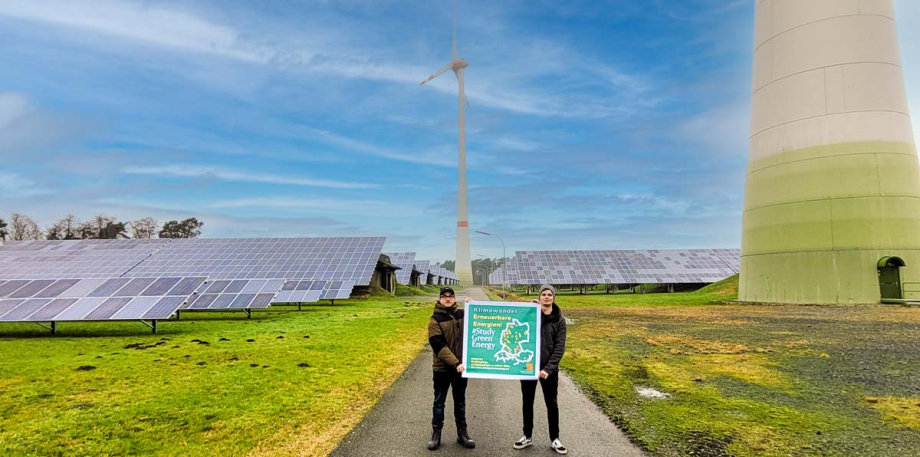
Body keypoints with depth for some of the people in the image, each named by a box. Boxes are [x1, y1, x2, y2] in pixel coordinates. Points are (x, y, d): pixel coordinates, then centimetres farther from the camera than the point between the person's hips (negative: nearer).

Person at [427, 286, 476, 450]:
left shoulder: (462, 314, 2)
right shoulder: (435, 319, -7)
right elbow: (438, 345, -16)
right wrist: (454, 363, -24)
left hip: (461, 366, 2)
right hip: (442, 367, -2)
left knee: (460, 401, 14)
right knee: (439, 401, 9)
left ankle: (462, 433, 27)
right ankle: (436, 433, 23)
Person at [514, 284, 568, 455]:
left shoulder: (559, 320, -3)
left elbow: (560, 347, -7)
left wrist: (549, 368, -18)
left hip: (549, 368, -1)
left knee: (551, 403, 10)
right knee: (527, 402, 12)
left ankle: (554, 439, 26)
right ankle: (528, 436, 28)